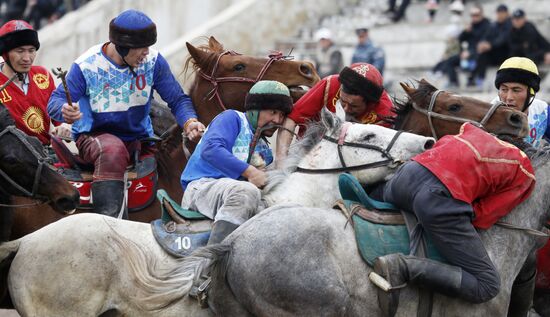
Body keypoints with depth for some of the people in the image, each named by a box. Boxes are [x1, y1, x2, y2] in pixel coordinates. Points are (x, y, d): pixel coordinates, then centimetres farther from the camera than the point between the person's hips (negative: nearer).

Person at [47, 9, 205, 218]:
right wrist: (65, 111, -38)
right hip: (94, 136, -4)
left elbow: (177, 99, -3)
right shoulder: (86, 66, -13)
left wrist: (189, 122, -26)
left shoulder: (153, 62, -5)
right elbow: (55, 101, -12)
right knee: (112, 150, -38)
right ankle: (107, 219, -47)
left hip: (138, 138, 4)